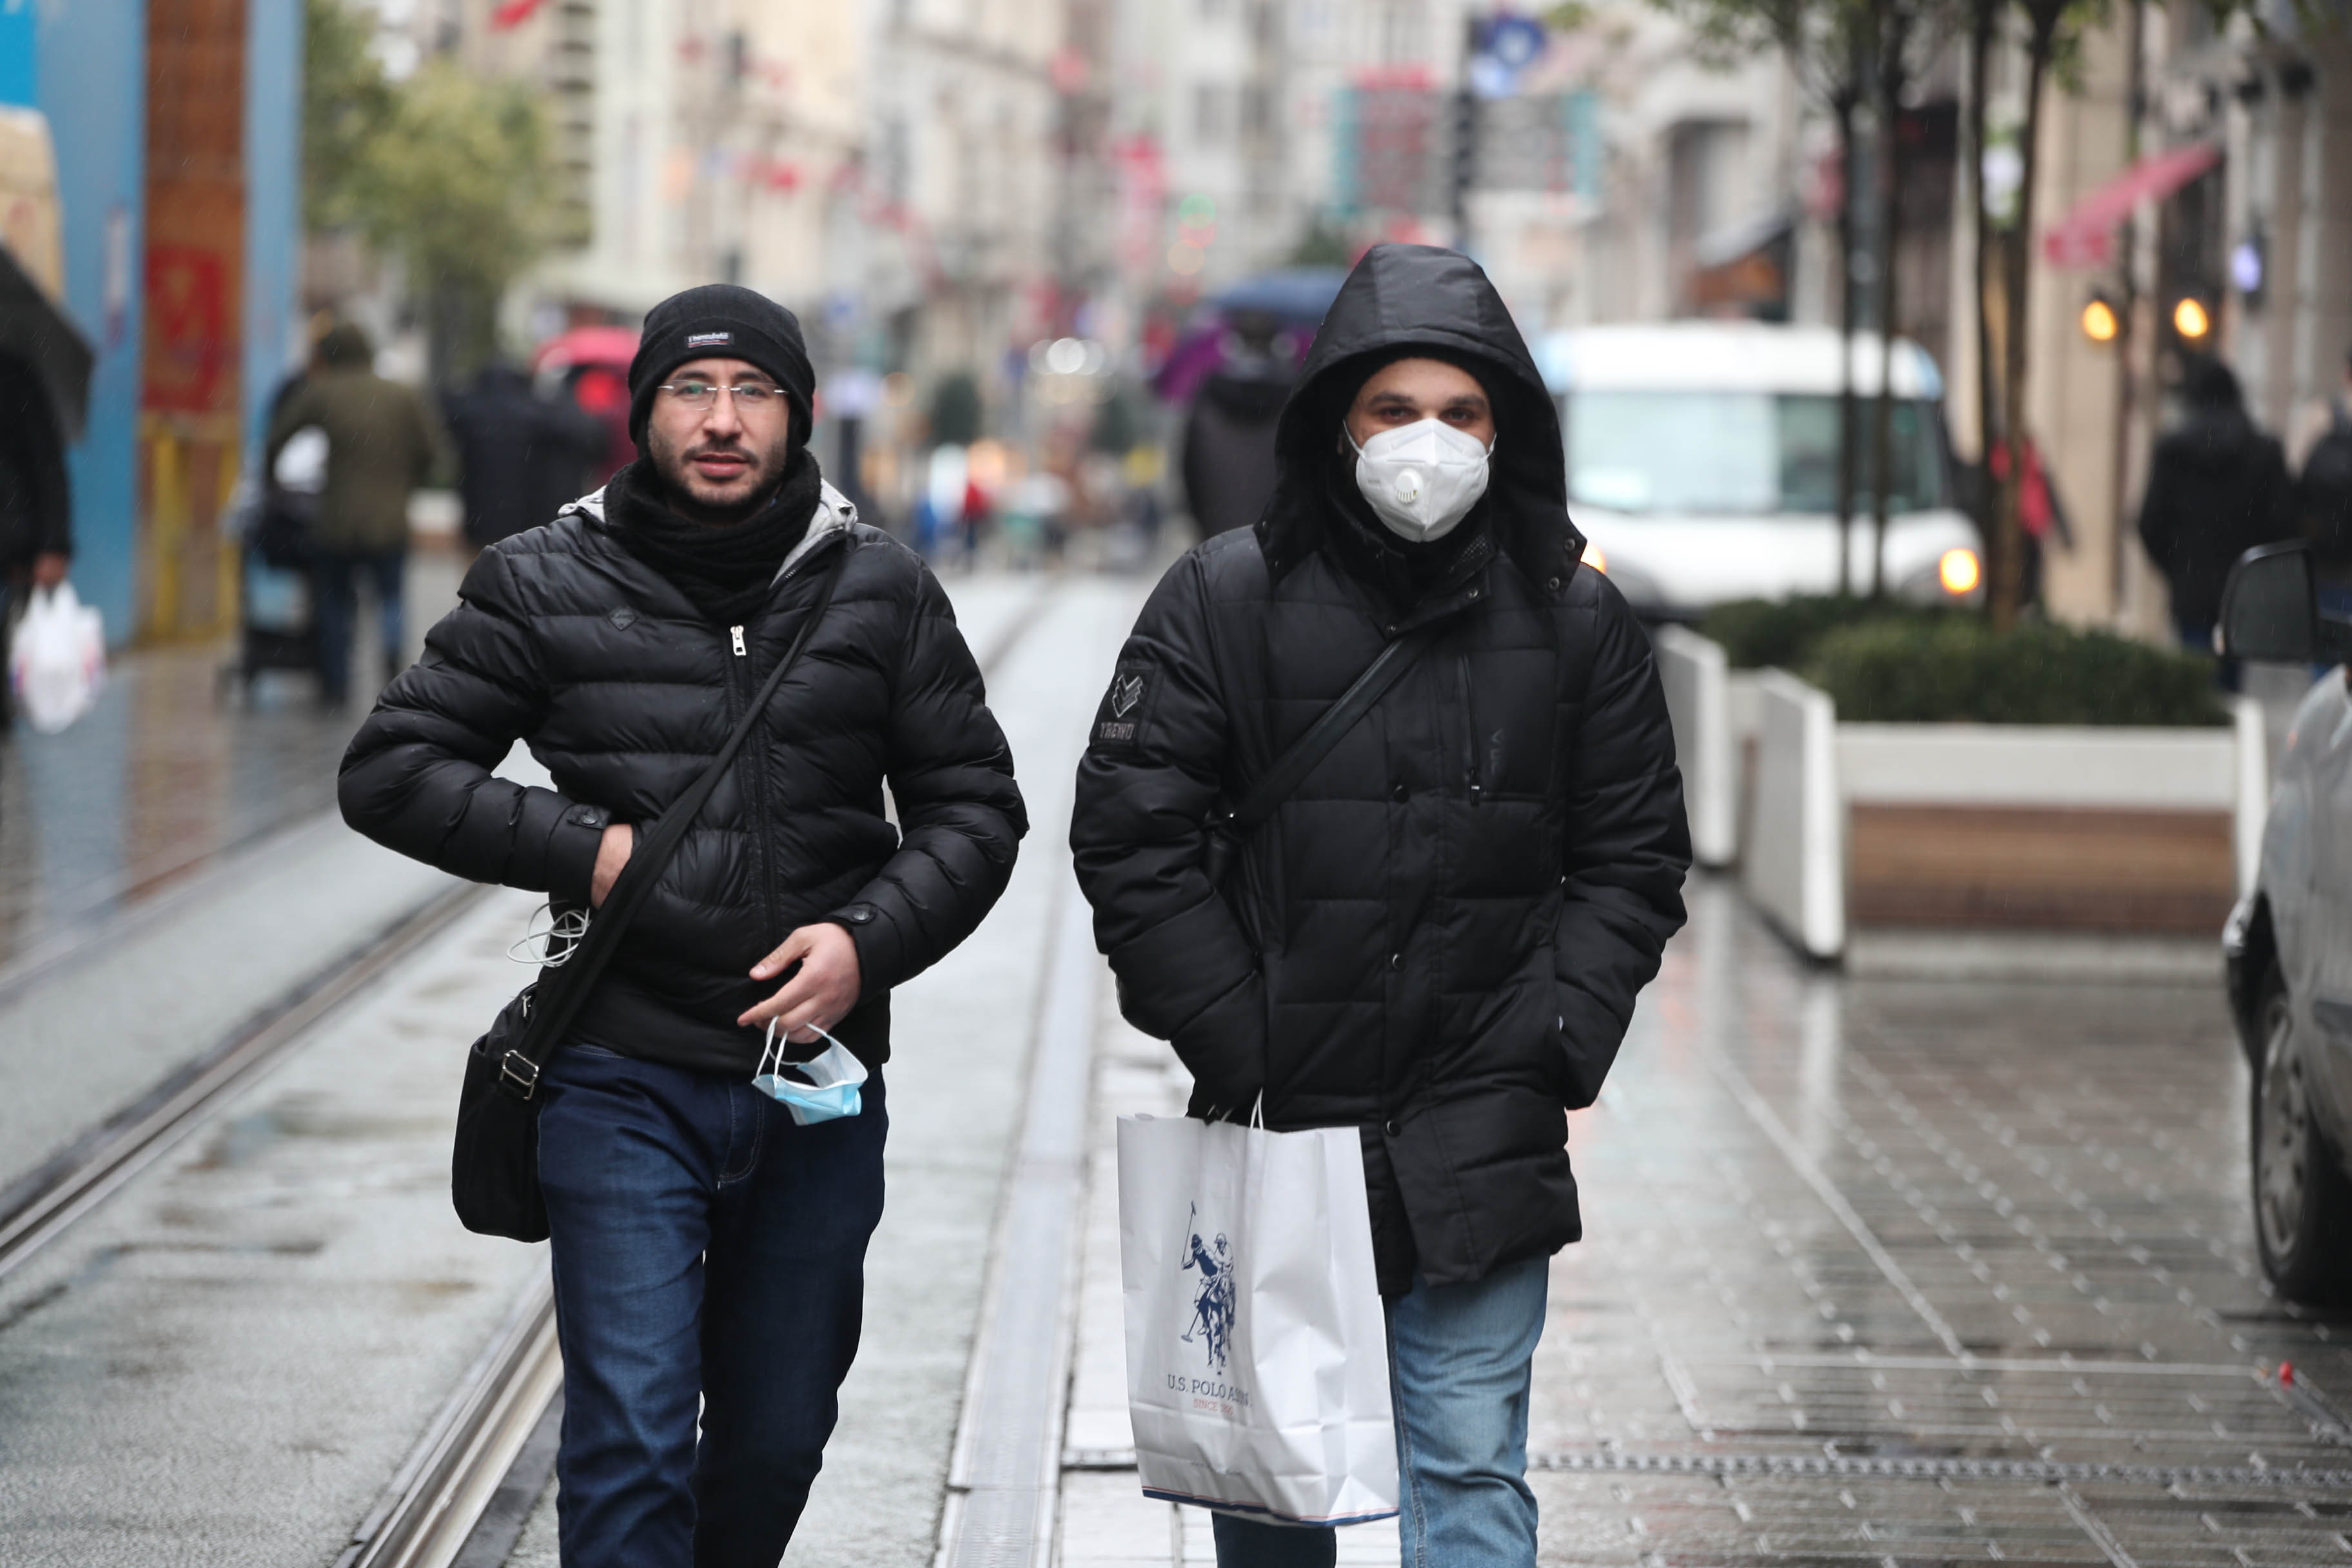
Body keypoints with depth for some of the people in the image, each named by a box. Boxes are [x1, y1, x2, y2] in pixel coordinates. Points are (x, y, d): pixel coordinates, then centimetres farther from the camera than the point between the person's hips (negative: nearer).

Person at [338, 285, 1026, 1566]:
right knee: (630, 1437, -9)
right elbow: (387, 771, 3)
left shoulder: (880, 589, 5)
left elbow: (974, 807, 8)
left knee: (778, 1436, 13)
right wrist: (577, 846, -10)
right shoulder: (546, 584, 0)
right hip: (626, 1085, -2)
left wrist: (871, 939, -9)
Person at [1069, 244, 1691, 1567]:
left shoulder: (1577, 619, 3)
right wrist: (1233, 1039, -9)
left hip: (1480, 1145, 0)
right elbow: (1131, 834, -3)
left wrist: (1557, 1039, -5)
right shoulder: (1228, 598, -2)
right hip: (1272, 1120, 0)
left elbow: (1634, 859, 8)